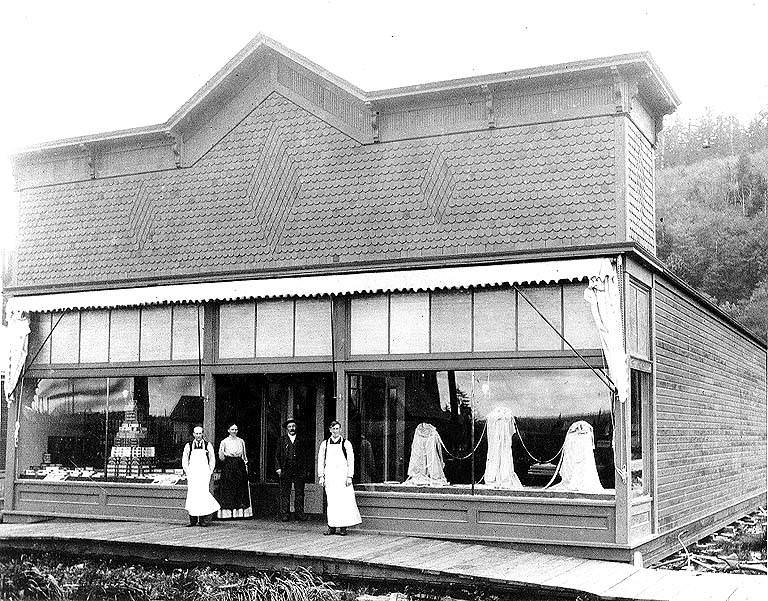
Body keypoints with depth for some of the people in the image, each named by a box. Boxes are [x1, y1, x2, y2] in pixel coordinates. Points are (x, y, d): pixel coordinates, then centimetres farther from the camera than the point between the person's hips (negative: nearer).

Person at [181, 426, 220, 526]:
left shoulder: (208, 445, 7)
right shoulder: (188, 446, 9)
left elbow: (212, 461, 11)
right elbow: (184, 462, 11)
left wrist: (209, 474, 2)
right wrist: (188, 474, 1)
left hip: (204, 473, -1)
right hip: (192, 475, 1)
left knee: (204, 495, -10)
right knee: (192, 496, -3)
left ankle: (204, 520, -7)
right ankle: (193, 520, 2)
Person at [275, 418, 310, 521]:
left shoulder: (301, 440, 10)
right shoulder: (282, 440, 8)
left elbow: (307, 454, 13)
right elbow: (277, 455, 8)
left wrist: (306, 469, 6)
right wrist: (278, 467, -3)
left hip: (299, 470, 1)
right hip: (285, 470, -1)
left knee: (299, 492, 1)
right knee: (285, 493, -1)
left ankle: (299, 513, 7)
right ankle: (285, 514, 4)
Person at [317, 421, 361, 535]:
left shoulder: (346, 444, 4)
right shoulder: (324, 444, 10)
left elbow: (351, 460, 1)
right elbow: (320, 460, 12)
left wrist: (349, 476, -6)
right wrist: (321, 476, 4)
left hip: (342, 476, -2)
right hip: (329, 477, 2)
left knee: (345, 501, -7)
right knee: (331, 502, 1)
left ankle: (343, 527, -2)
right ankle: (332, 527, 6)